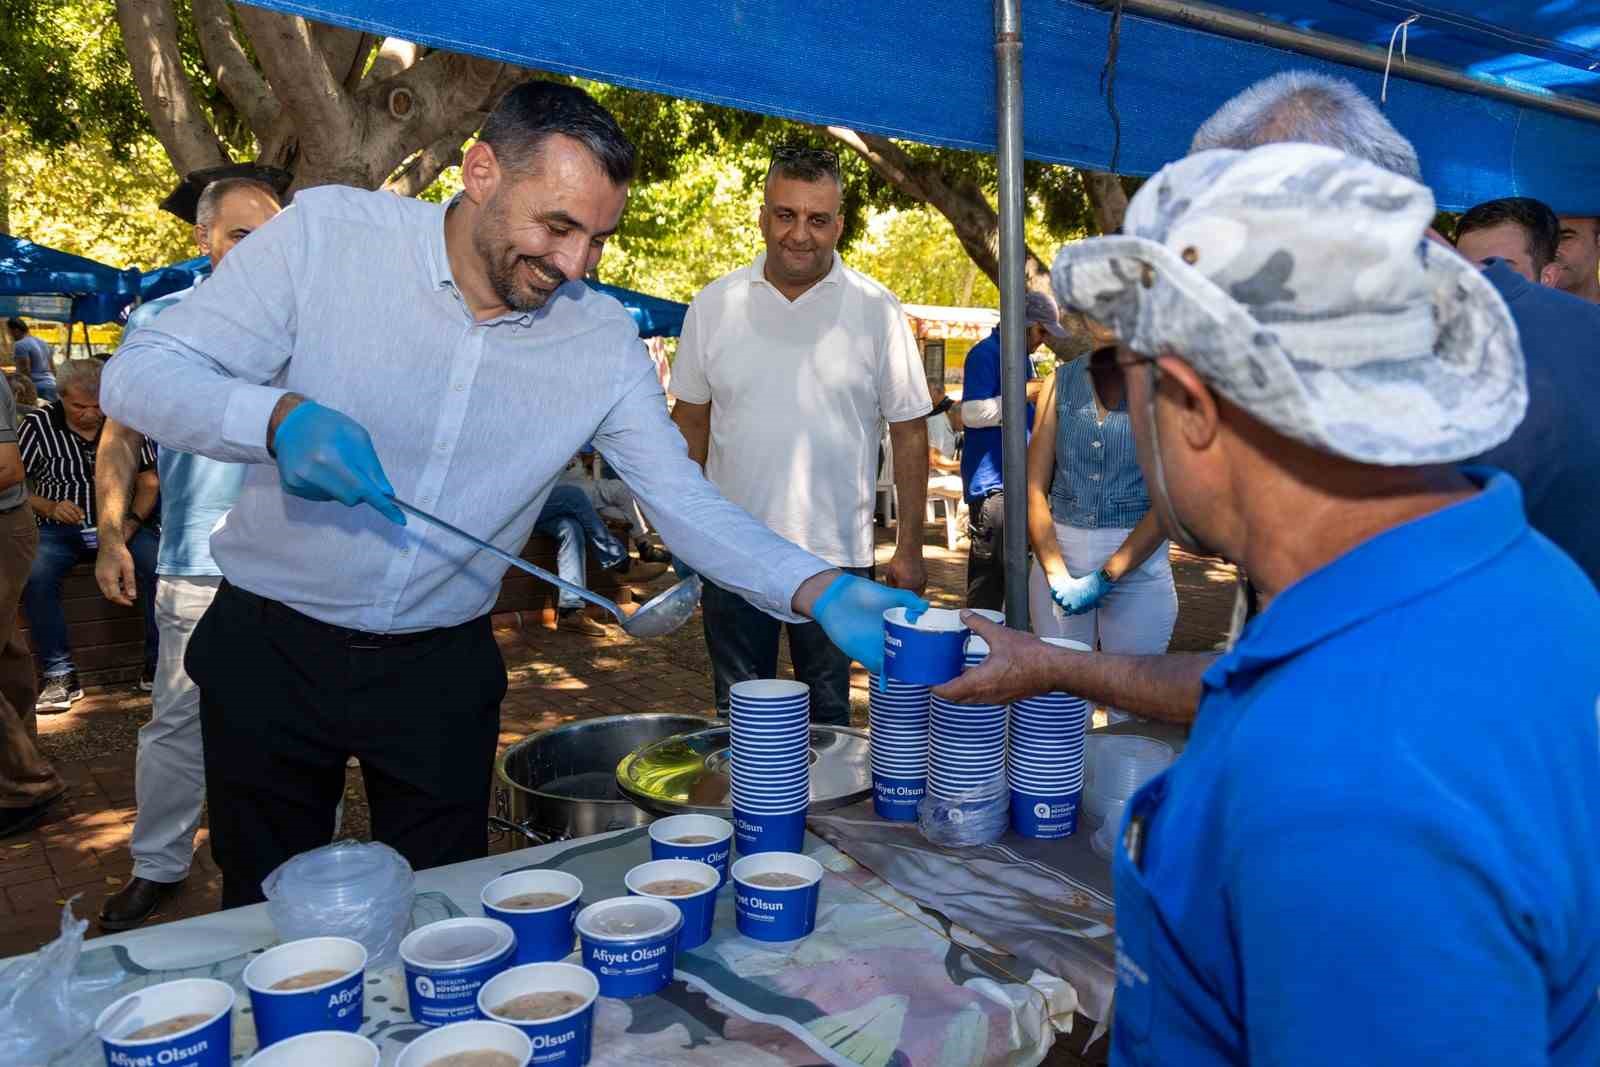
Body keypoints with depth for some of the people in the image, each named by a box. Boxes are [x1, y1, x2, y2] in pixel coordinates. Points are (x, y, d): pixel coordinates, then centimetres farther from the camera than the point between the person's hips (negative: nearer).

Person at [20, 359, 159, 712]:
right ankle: (60, 673, -20)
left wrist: (132, 520, -12)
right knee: (35, 575, -32)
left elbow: (148, 480, 6)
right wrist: (49, 507, -18)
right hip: (59, 528, -1)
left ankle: (158, 665, -16)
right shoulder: (37, 424, 0)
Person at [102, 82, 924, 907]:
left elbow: (685, 503, -8)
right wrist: (280, 418, -32)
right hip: (270, 651, -1)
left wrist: (822, 593, -24)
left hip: (443, 673, 2)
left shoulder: (603, 340, -8)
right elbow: (138, 374, -11)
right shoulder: (326, 231, -13)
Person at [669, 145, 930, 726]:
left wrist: (909, 547, -3)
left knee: (827, 715, 12)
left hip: (836, 552, -1)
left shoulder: (877, 310, -3)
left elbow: (909, 431, 0)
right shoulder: (713, 305, 2)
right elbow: (691, 418, 10)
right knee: (738, 717, 14)